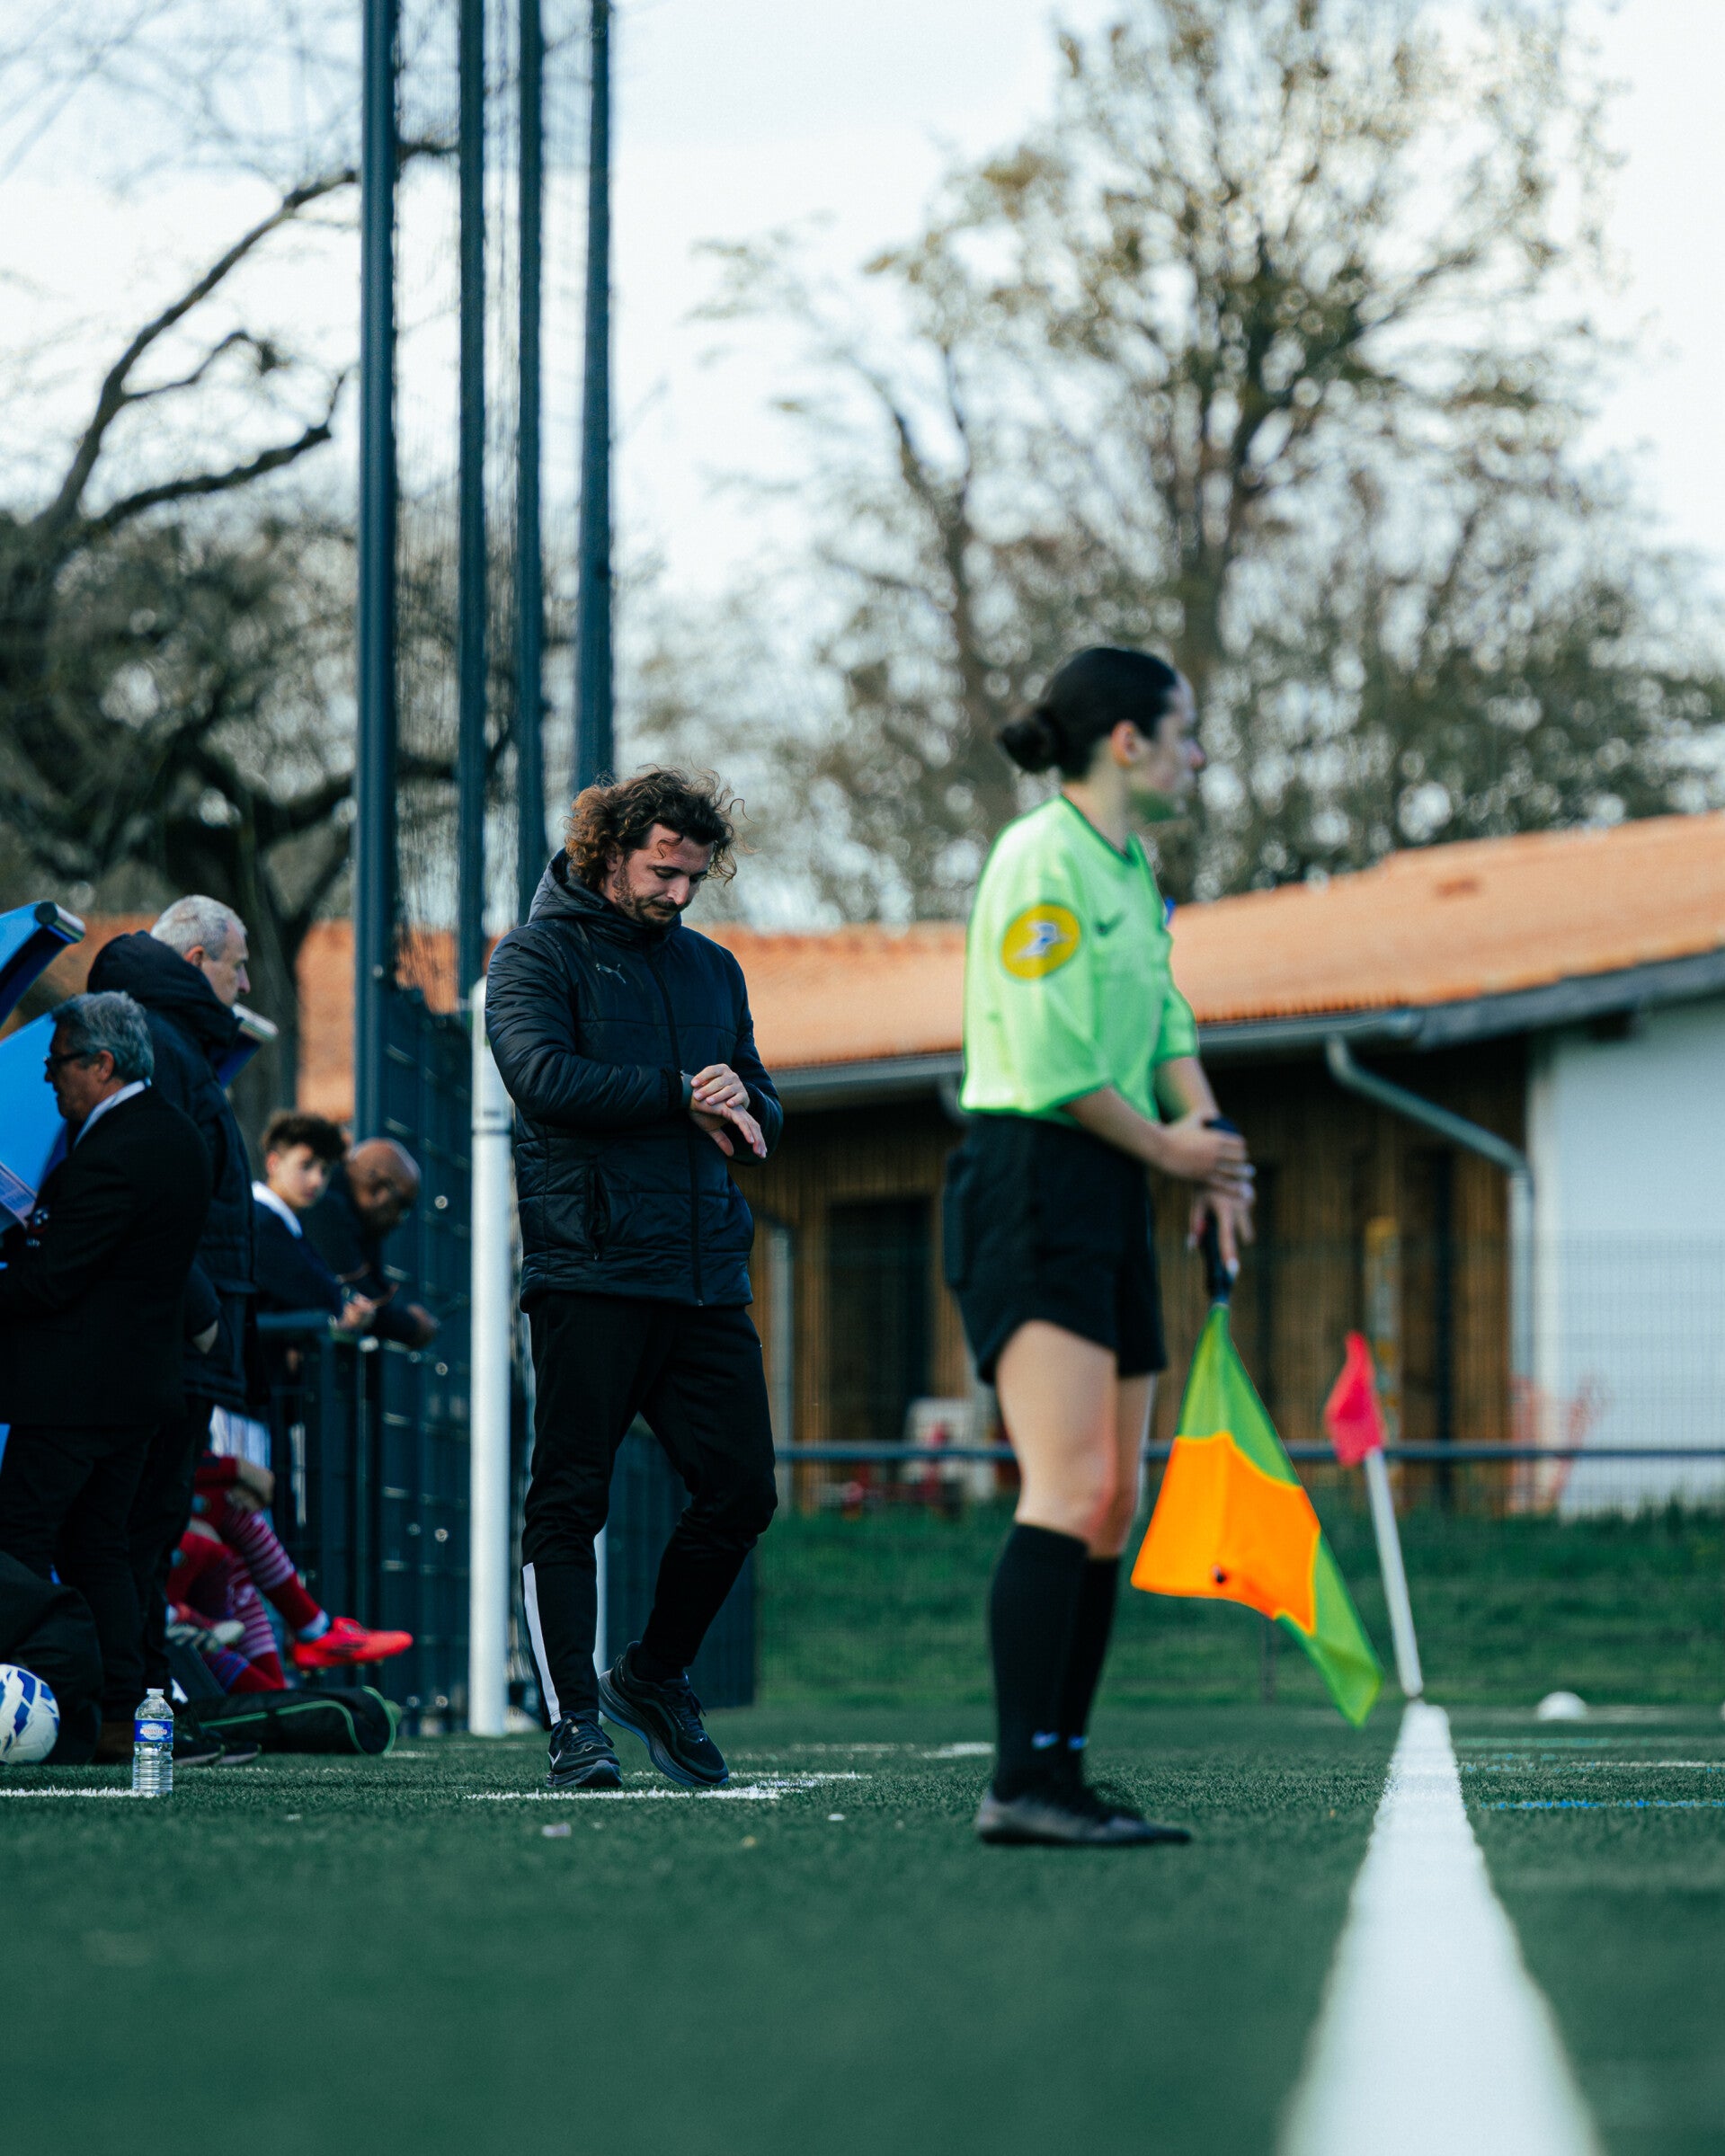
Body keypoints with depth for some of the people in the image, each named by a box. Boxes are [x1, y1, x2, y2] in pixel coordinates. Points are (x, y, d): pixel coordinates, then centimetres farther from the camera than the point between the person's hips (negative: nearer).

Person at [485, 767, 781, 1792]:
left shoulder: (713, 968, 20)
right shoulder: (539, 955, 2)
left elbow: (763, 1117, 21)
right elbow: (544, 1077, -15)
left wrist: (740, 1106, -3)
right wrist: (682, 1093, -12)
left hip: (707, 1276, 6)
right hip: (590, 1273, -6)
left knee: (742, 1492, 3)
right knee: (570, 1504, -6)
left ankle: (655, 1676, 21)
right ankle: (575, 1721, -2)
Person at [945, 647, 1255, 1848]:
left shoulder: (1135, 872, 18)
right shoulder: (1041, 859, -11)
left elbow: (1165, 1025, 18)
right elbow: (1049, 1059, -17)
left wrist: (1209, 1137, -1)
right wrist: (1167, 1149, -6)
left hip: (1111, 1205, 10)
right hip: (1029, 1188, -10)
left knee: (1113, 1504, 7)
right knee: (1069, 1490, -19)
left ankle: (1064, 1771, 9)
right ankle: (1021, 1783, -23)